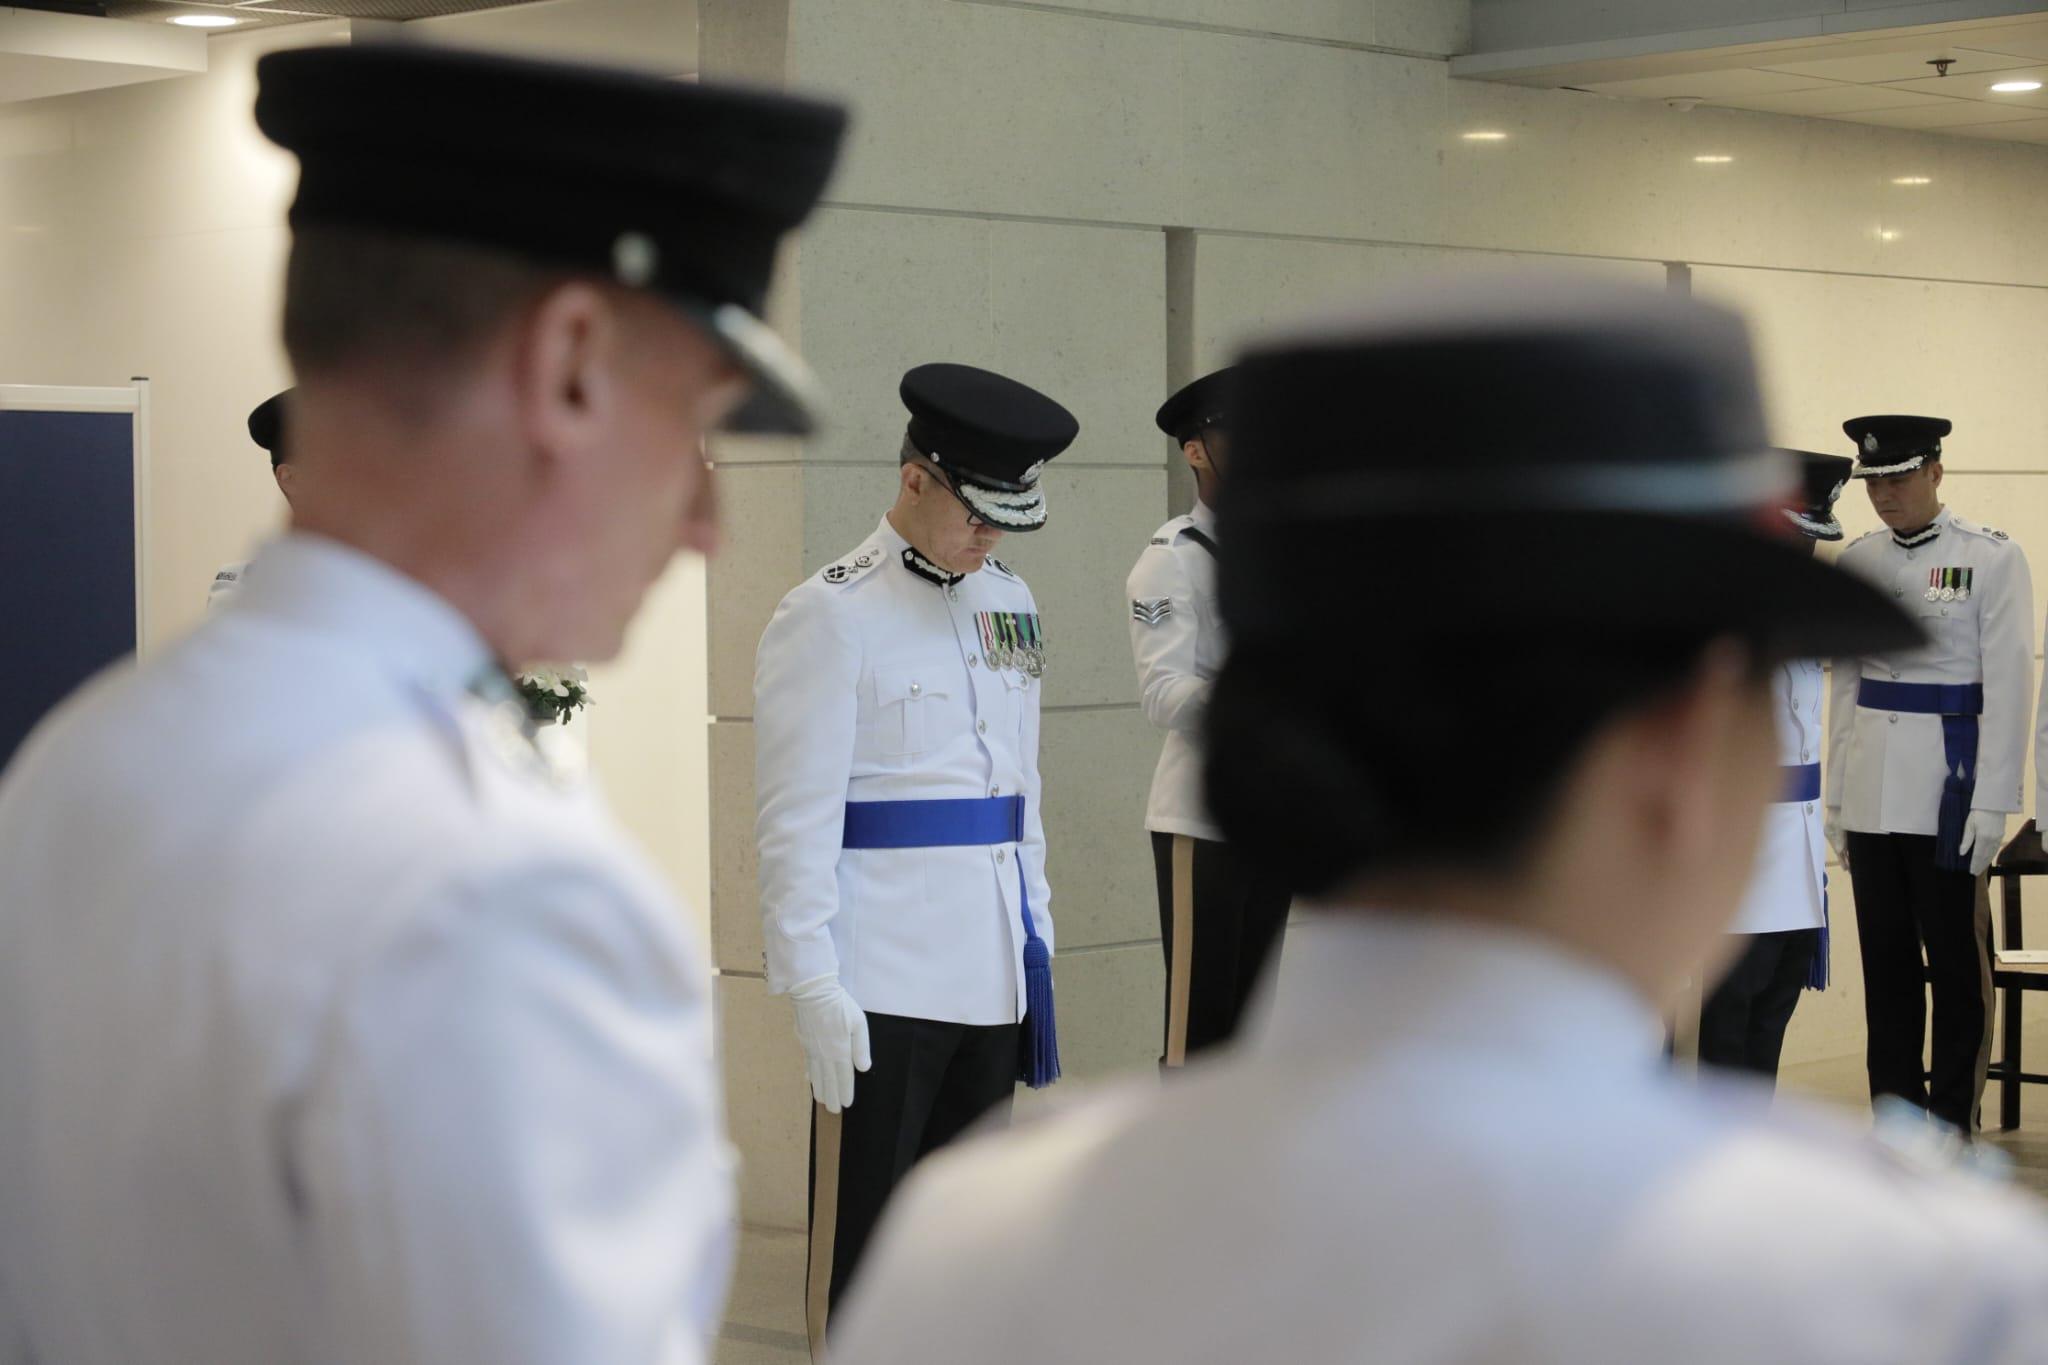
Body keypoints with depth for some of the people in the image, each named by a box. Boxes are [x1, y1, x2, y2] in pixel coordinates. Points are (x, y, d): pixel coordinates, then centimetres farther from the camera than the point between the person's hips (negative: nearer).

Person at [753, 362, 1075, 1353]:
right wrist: (813, 985, -17)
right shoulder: (828, 617, -9)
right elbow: (797, 822, -12)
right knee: (863, 1236, 0)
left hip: (992, 974, 7)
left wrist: (1036, 933, 16)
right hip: (881, 983, -7)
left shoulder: (1008, 602, 13)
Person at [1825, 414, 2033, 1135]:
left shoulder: (1992, 557, -5)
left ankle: (1950, 1133, 8)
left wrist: (1991, 802, -12)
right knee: (1886, 967, 8)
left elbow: (2007, 684, -8)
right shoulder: (1857, 561, 9)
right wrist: (1835, 795, 9)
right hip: (1871, 795, 5)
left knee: (1957, 966, 1)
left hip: (1948, 791, -5)